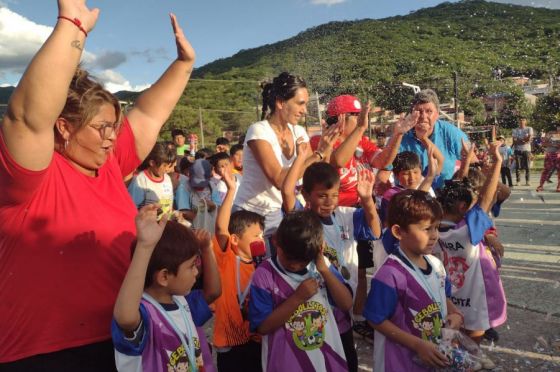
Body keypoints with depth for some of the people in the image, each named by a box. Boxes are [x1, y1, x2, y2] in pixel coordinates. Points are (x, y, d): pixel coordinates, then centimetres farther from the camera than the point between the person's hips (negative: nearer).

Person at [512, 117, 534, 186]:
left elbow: (529, 138, -7)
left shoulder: (529, 129, 6)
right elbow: (514, 141, -2)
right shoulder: (515, 130, 8)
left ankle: (527, 181, 6)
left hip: (527, 149, -1)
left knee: (527, 166, -1)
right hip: (518, 150, 1)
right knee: (518, 166, -4)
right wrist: (524, 140, -12)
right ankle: (518, 181, -1)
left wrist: (519, 140, -7)